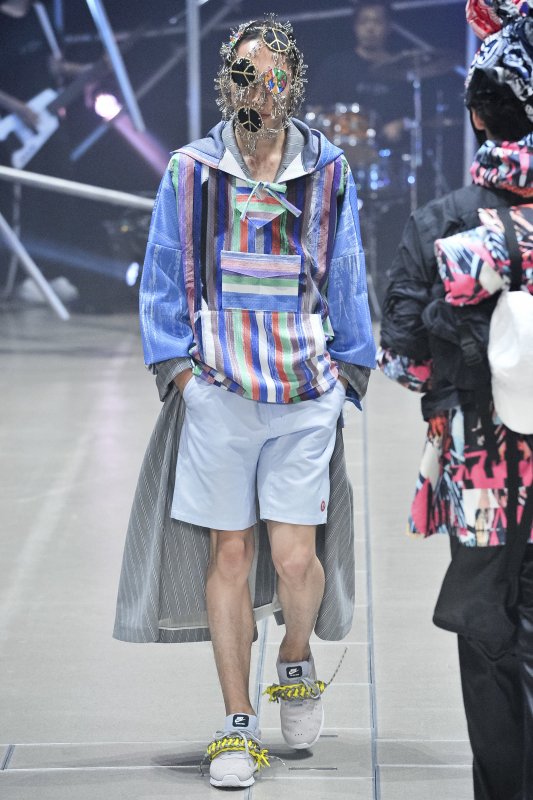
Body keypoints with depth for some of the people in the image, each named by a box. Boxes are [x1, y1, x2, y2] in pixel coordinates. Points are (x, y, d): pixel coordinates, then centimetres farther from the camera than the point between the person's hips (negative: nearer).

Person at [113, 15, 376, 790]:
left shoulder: (327, 173, 7)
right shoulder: (190, 172, 5)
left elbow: (347, 282, 15)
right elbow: (162, 280, 9)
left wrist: (348, 367, 11)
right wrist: (177, 367, 1)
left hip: (305, 393, 0)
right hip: (218, 392, 0)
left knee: (296, 556, -7)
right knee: (228, 554, 0)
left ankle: (297, 661, 26)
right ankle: (238, 727, 11)